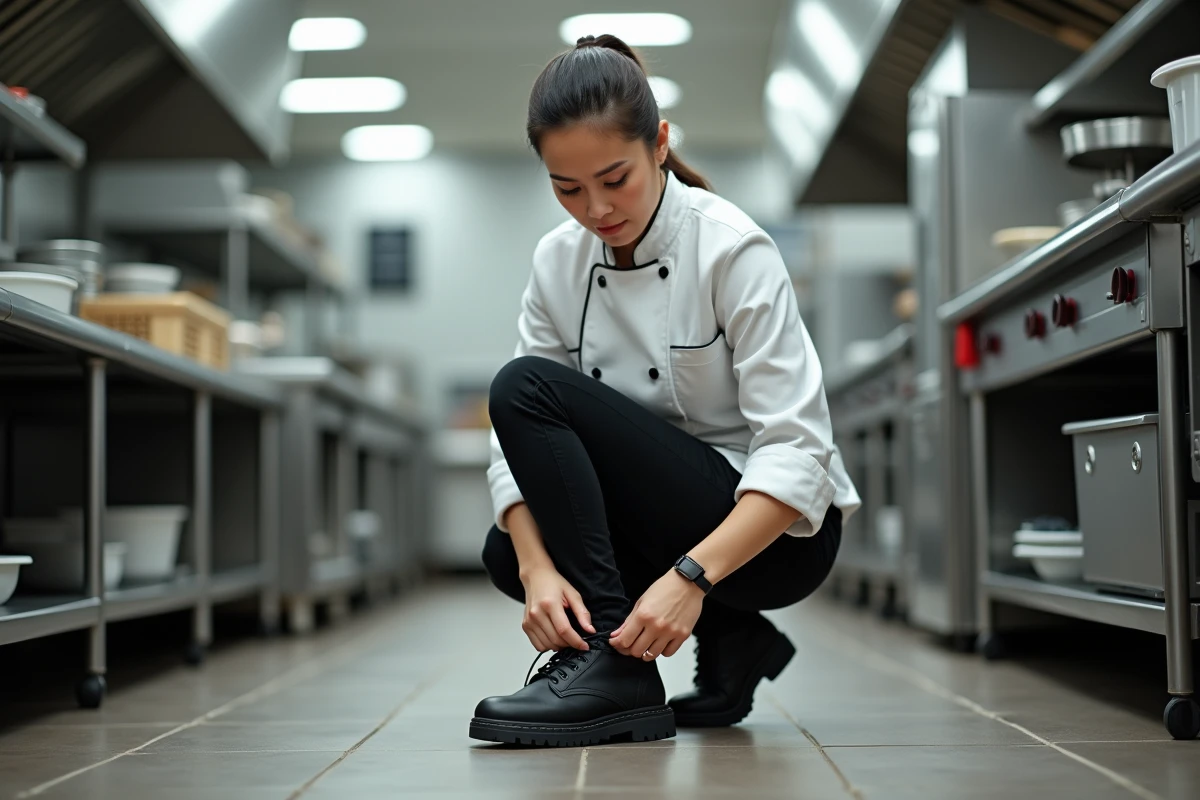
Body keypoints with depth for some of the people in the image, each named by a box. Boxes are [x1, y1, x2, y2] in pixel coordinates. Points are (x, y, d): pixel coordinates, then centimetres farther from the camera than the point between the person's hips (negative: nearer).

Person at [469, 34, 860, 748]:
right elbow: (519, 436, -5)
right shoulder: (559, 261, -1)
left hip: (778, 533, -7)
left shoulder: (733, 249, -19)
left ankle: (612, 664, -21)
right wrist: (538, 567, -23)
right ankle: (730, 641, 1)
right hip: (672, 518, 7)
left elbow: (797, 451, -24)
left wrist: (690, 575, -35)